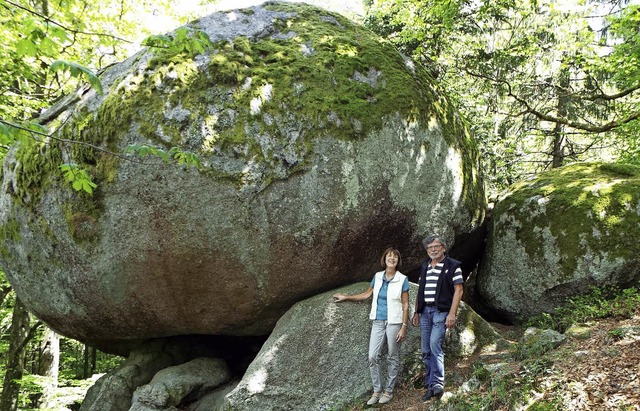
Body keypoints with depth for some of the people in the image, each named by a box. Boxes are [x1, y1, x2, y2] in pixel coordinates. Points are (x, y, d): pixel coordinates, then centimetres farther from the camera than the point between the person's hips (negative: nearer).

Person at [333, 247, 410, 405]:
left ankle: (389, 391, 17)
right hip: (378, 322, 4)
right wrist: (346, 297, 20)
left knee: (392, 358, 5)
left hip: (394, 322, -4)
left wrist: (404, 327, -10)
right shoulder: (378, 276, 4)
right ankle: (377, 391, 11)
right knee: (373, 357, -1)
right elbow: (367, 294, 18)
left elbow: (405, 305, -5)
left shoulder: (402, 279, -7)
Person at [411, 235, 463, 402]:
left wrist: (452, 314, -16)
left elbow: (458, 290, -8)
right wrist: (416, 312, 15)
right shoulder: (424, 266, 15)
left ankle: (438, 384, -18)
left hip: (441, 311, -6)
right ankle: (430, 385, 14)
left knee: (435, 344, -21)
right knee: (426, 350, 6)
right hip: (425, 311, 6)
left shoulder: (452, 266, -3)